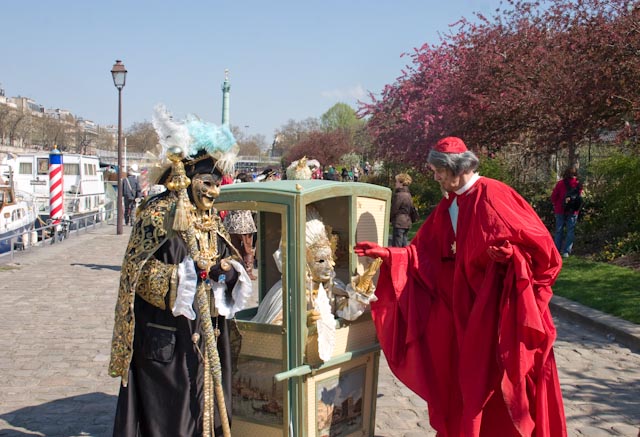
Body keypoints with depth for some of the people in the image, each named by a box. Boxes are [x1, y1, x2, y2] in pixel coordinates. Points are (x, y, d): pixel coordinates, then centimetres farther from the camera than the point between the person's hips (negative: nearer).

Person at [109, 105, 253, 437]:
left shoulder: (210, 220, 10)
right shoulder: (158, 215, -11)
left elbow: (228, 259, 13)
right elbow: (144, 275, -17)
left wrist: (228, 270, -11)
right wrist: (196, 273, -23)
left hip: (206, 330, 7)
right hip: (165, 334, -7)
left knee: (204, 399, 13)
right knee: (167, 410, 1)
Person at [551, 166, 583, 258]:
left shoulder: (560, 183, -7)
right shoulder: (578, 184, -3)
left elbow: (553, 197, -4)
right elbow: (580, 198, -1)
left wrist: (556, 205, 12)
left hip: (560, 210, 0)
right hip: (573, 211, 0)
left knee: (559, 231, 10)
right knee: (570, 231, 7)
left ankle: (556, 250, 11)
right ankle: (566, 251, 2)